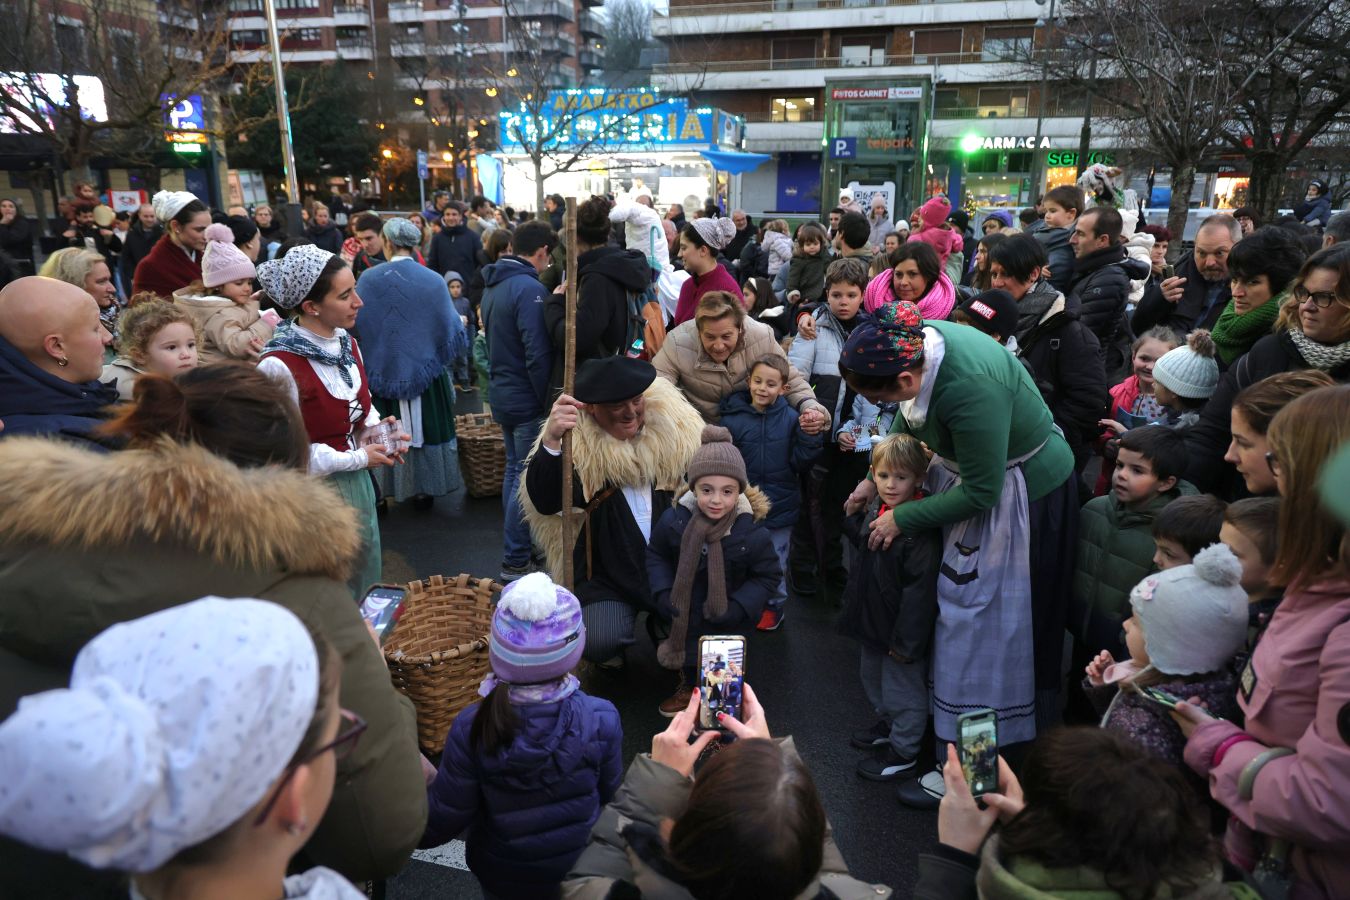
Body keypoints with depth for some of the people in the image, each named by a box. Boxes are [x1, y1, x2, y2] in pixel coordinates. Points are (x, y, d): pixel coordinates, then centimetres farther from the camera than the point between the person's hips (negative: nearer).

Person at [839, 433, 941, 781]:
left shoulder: (921, 529, -27)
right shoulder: (876, 511, -1)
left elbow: (920, 589, -27)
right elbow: (863, 545, 21)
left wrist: (906, 641, -24)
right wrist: (854, 516, 3)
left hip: (901, 631, -9)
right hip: (874, 622, 9)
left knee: (903, 688, 11)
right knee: (875, 679, 27)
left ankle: (903, 750, 31)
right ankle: (888, 725, 51)